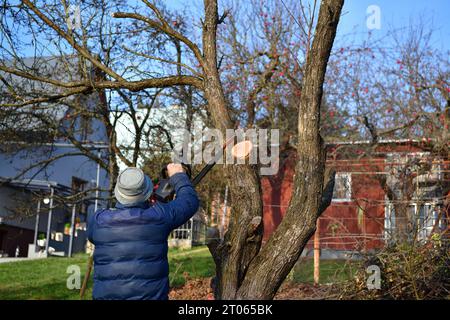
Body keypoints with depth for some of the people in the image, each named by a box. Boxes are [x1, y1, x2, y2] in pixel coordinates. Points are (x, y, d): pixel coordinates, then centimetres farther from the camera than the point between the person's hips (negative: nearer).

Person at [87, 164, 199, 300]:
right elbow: (190, 201, 6)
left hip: (106, 294, 2)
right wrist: (178, 176, 23)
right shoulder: (158, 216, -9)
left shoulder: (97, 221, -4)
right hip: (151, 295, -1)